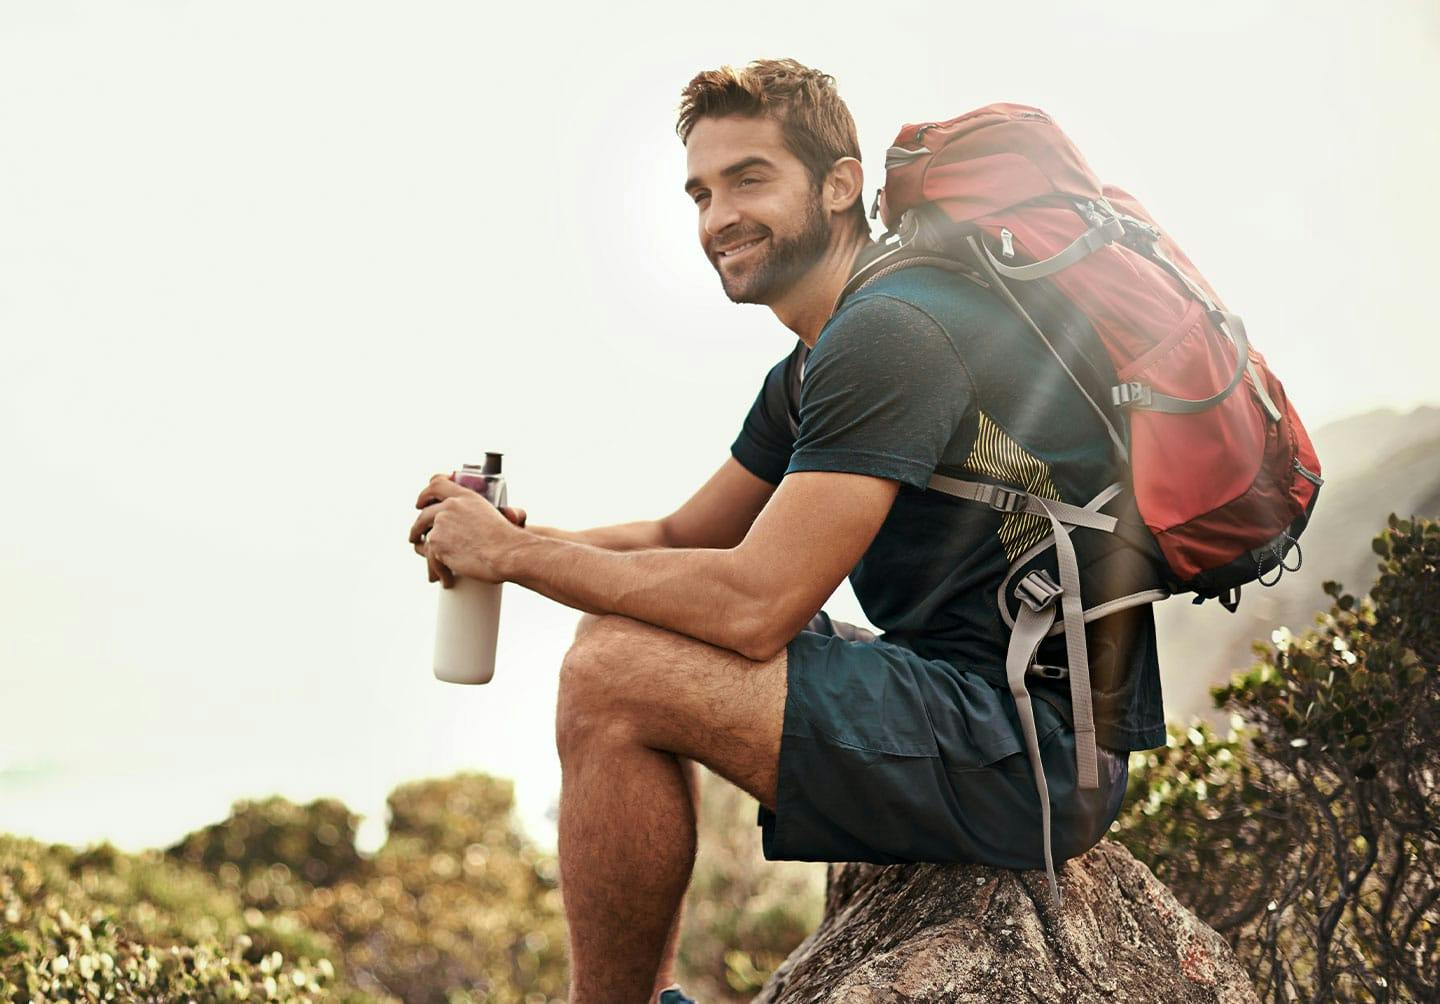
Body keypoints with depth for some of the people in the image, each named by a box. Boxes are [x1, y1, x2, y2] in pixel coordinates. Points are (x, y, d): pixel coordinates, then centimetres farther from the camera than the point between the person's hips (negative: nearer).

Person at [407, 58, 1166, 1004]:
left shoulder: (890, 332, -17)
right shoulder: (809, 372, 15)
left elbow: (752, 605, -23)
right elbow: (680, 540, 18)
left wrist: (515, 554, -12)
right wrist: (509, 534, 1)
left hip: (1039, 747, -11)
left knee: (614, 676, -19)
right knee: (631, 637, 18)